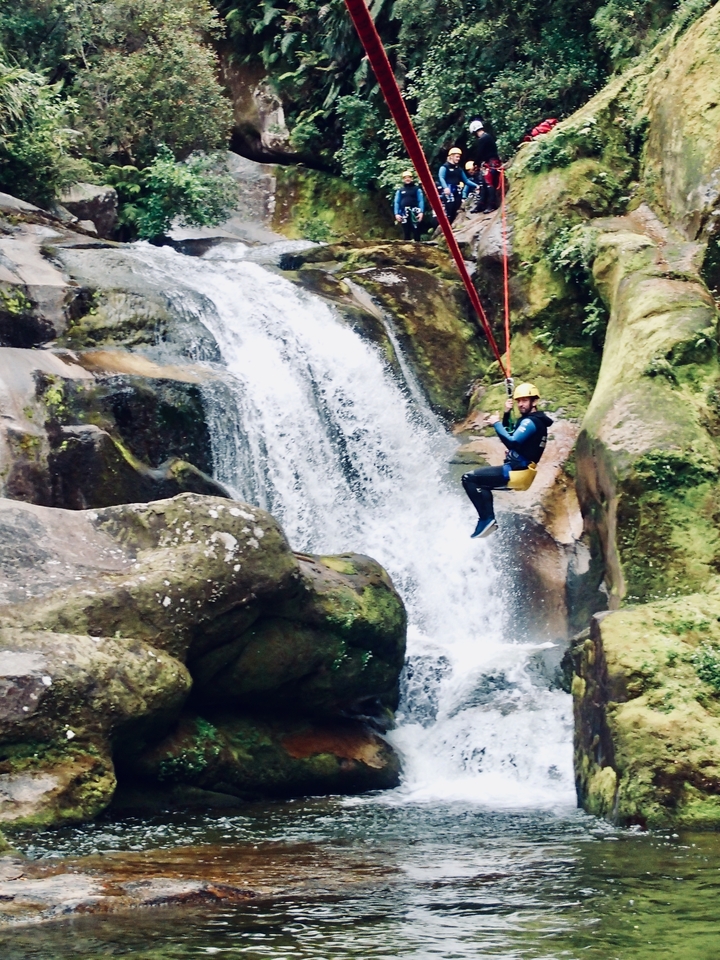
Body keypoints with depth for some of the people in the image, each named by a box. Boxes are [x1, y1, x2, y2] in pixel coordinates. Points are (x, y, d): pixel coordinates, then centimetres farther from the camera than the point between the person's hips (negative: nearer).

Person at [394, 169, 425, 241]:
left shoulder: (417, 189, 8)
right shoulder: (400, 191, 15)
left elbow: (421, 201, 2)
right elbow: (396, 202, 13)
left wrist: (421, 212, -11)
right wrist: (397, 214, 0)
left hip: (414, 213, -2)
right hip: (404, 214, 2)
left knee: (416, 231, -6)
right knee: (406, 232, 4)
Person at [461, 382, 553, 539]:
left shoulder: (531, 422, -16)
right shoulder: (535, 421, 16)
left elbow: (512, 442, -28)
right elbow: (510, 435, 25)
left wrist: (496, 423, -18)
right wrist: (507, 415, 11)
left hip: (515, 473, -11)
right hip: (519, 472, 11)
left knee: (469, 478, -10)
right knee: (481, 483, 30)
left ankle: (486, 519, -12)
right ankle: (489, 520, 18)